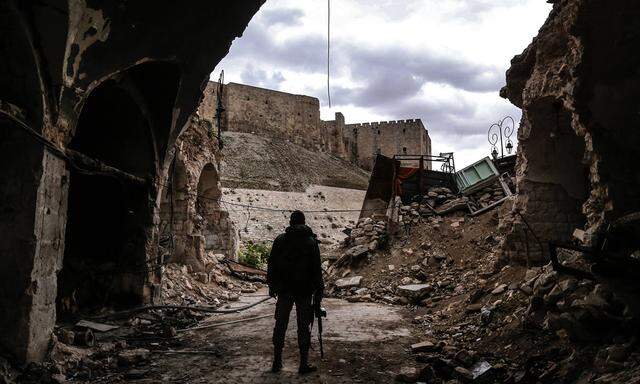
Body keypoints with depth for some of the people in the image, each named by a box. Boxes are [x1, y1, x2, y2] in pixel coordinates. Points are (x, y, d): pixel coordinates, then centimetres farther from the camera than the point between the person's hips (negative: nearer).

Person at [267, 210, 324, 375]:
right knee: (304, 327, 5)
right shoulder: (311, 241, -4)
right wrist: (318, 290, 1)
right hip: (305, 291, -1)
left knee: (280, 325, 11)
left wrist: (272, 285, 13)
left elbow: (271, 264, 4)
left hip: (284, 290, 2)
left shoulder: (280, 240, 1)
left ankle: (277, 362, 17)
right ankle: (304, 364, 8)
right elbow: (317, 268, -5)